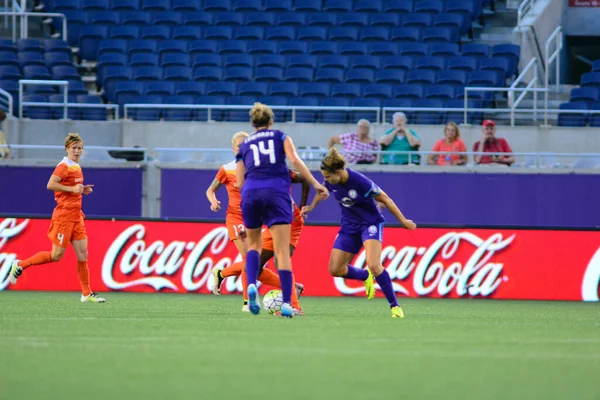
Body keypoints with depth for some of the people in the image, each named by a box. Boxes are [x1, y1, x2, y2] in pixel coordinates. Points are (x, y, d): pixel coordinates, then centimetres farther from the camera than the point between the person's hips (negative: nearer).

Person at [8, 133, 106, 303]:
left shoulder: (76, 167, 15)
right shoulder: (64, 166, -12)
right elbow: (50, 185, -23)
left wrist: (82, 190, 10)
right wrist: (72, 189, -23)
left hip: (76, 216, 8)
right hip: (64, 215, -8)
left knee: (82, 254, 3)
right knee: (56, 255, -5)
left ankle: (87, 294, 5)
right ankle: (20, 265, 10)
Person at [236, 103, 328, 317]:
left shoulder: (245, 144, 22)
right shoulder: (280, 136, 16)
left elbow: (240, 182, 15)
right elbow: (294, 160, -2)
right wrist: (315, 184, -2)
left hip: (250, 192, 2)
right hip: (277, 191, -2)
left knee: (254, 244, 22)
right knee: (282, 250, -3)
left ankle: (251, 285, -5)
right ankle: (286, 303, -12)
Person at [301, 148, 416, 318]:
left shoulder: (360, 182, -30)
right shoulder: (331, 182, -12)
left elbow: (384, 199, -17)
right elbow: (323, 190, 15)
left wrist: (403, 221, -11)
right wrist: (311, 207, 7)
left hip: (371, 223, -7)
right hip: (349, 226, 7)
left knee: (374, 265, -27)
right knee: (335, 270, 2)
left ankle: (395, 306, -14)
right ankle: (366, 277, 32)